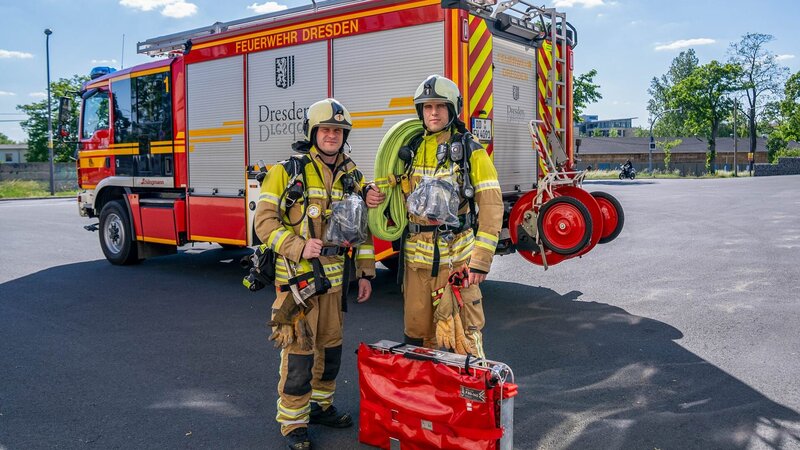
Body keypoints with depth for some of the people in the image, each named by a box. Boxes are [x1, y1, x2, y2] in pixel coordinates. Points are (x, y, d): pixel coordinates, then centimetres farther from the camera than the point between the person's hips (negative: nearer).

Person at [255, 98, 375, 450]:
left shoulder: (352, 176, 10)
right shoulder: (287, 171, -5)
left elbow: (362, 228, 13)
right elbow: (265, 221, -9)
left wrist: (365, 273, 10)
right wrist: (298, 247, -21)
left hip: (335, 279, 6)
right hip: (297, 279, -5)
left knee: (330, 346, 16)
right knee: (298, 351, -2)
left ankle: (321, 404, 34)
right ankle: (293, 422, 12)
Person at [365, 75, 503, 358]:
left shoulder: (470, 151, -2)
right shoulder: (411, 150, 12)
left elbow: (491, 204, -9)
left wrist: (482, 259, -16)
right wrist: (374, 195, 0)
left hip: (456, 257, -5)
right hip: (416, 258, 5)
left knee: (464, 332, -1)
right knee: (416, 333, 14)